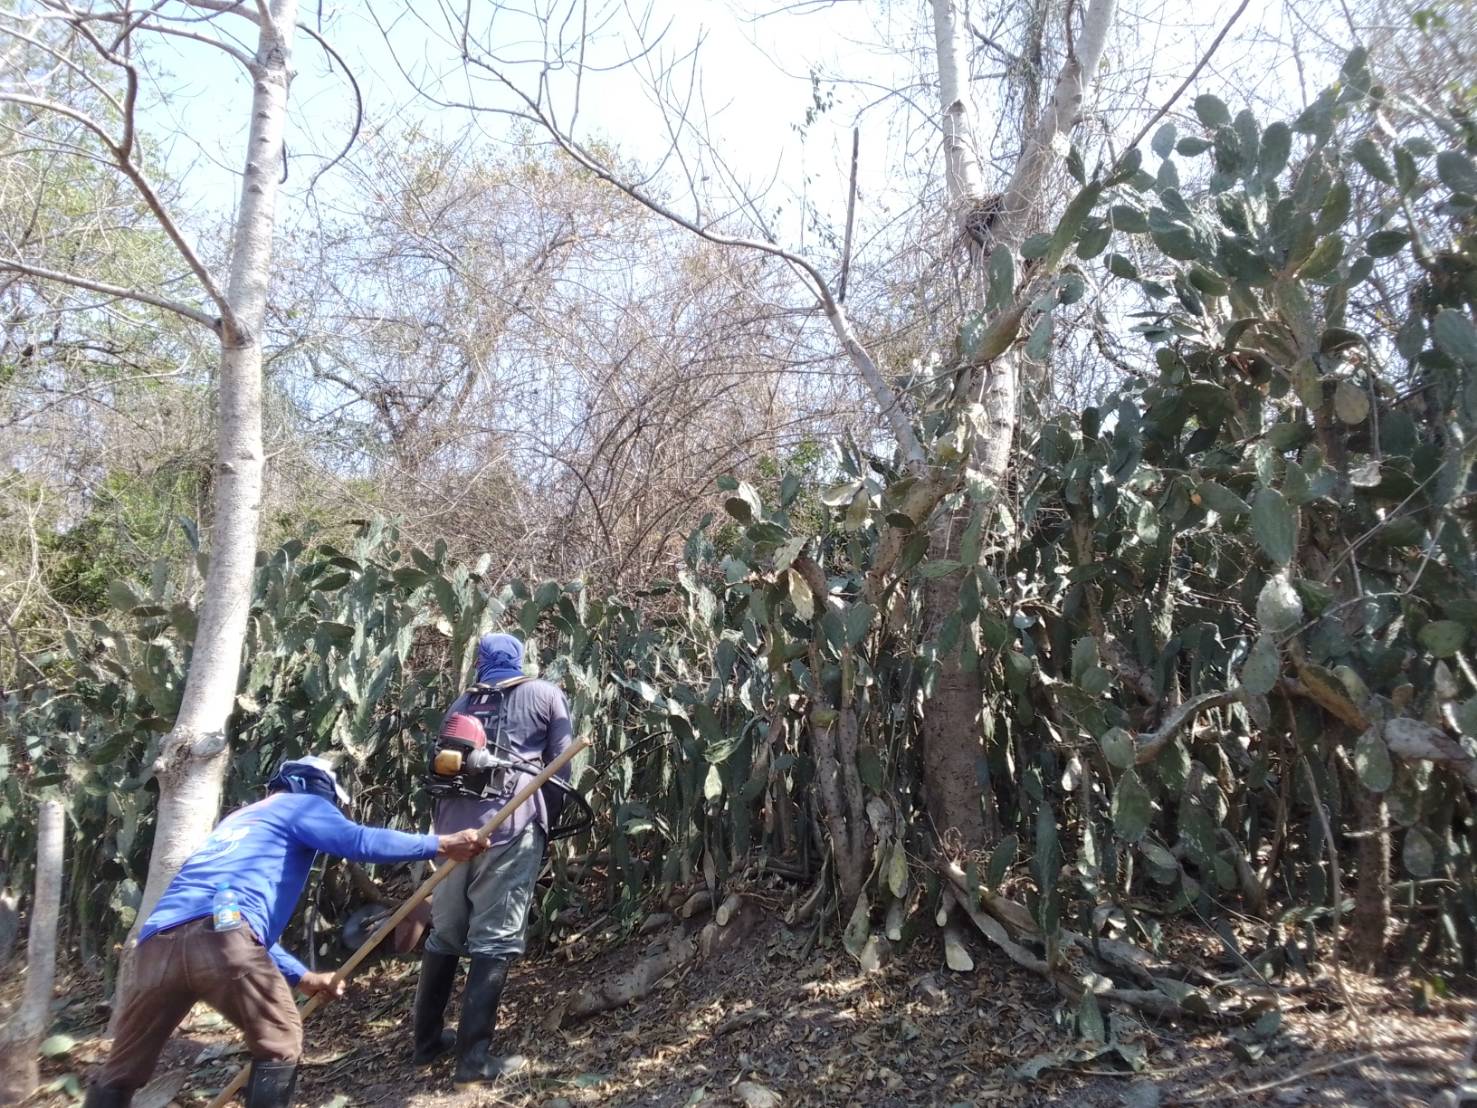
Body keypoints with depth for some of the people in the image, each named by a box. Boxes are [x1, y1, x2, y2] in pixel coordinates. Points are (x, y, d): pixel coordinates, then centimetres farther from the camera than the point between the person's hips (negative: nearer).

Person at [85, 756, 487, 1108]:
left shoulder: (238, 819, 39)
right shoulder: (301, 805, 17)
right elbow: (360, 841, -3)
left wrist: (304, 977, 45)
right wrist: (442, 844, 4)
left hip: (158, 941, 8)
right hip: (219, 934, -7)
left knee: (121, 1071, 19)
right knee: (279, 1042, 13)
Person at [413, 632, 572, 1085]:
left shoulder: (462, 702, 22)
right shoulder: (545, 695, 10)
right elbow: (560, 768, 6)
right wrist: (548, 825, 15)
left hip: (453, 821, 5)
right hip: (512, 823, -4)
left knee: (444, 932, 17)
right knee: (495, 938, -3)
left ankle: (427, 1040, 26)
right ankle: (474, 1056, -4)